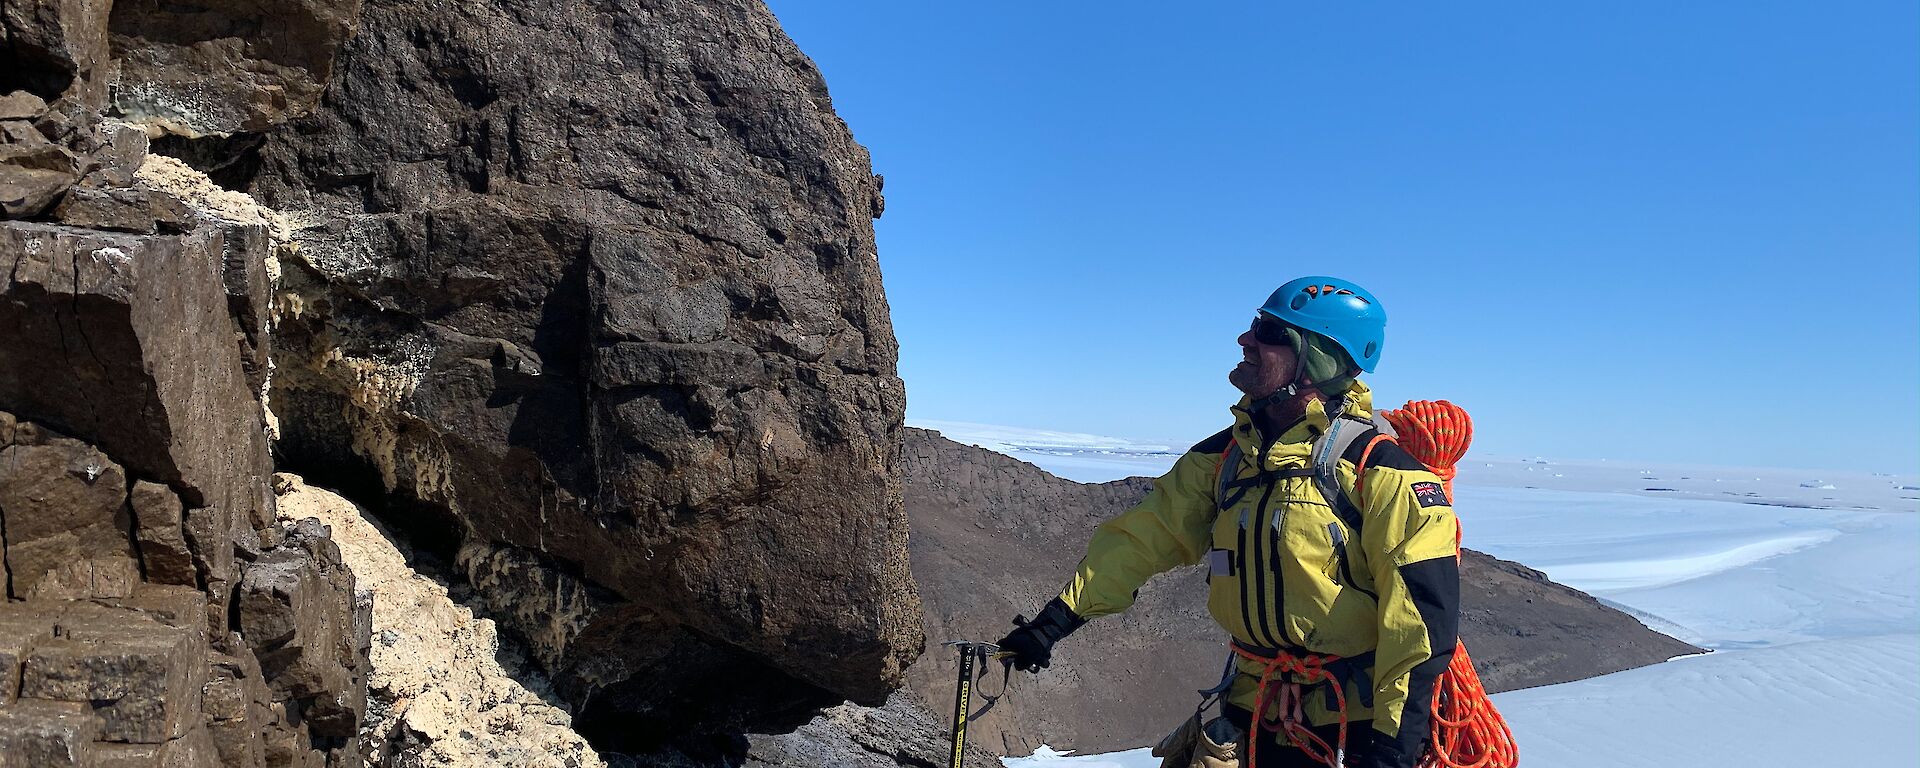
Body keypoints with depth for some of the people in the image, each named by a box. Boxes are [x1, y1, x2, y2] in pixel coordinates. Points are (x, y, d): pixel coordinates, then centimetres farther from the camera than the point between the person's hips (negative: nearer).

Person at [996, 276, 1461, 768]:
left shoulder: (1378, 470, -16)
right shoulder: (1226, 456, 2)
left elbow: (1424, 604, -19)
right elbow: (1147, 534, 3)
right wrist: (1059, 617, -1)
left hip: (1363, 716, -5)